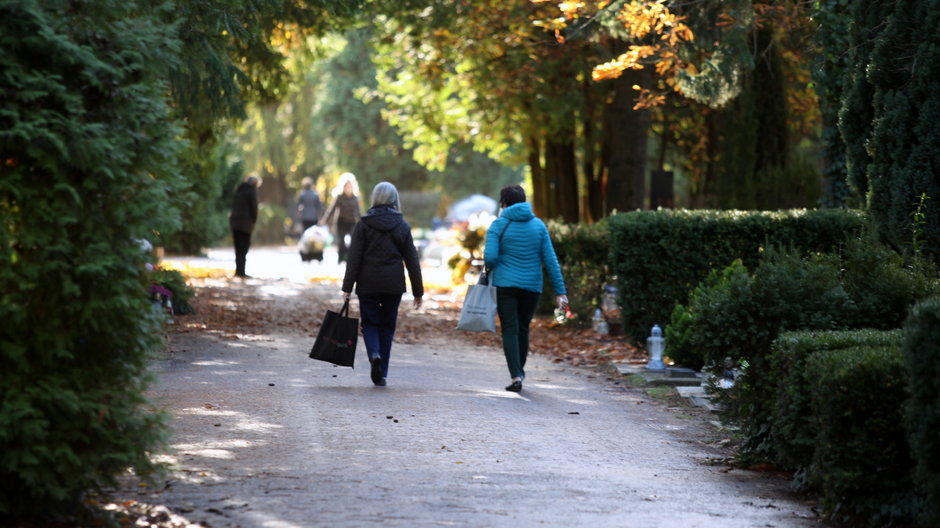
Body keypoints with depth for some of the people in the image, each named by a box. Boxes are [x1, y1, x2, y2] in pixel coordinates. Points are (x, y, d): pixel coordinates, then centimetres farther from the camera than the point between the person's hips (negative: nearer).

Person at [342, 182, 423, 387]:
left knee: (370, 323, 9)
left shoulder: (364, 225, -2)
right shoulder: (402, 226, 3)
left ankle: (374, 353, -21)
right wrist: (418, 291, 8)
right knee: (387, 326, 11)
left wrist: (347, 287, -5)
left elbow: (354, 258, -6)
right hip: (394, 285, 1)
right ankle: (381, 374, 11)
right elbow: (412, 261, 4)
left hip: (368, 284, -1)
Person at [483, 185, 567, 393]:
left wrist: (489, 267, 10)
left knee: (510, 330, -2)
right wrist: (560, 291, 1)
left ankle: (516, 376, -14)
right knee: (523, 329, 18)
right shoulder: (538, 225, 4)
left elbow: (490, 257, -14)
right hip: (532, 286, 3)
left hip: (505, 284, -3)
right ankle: (520, 371, 32)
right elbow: (550, 260, 1)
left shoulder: (499, 225, -4)